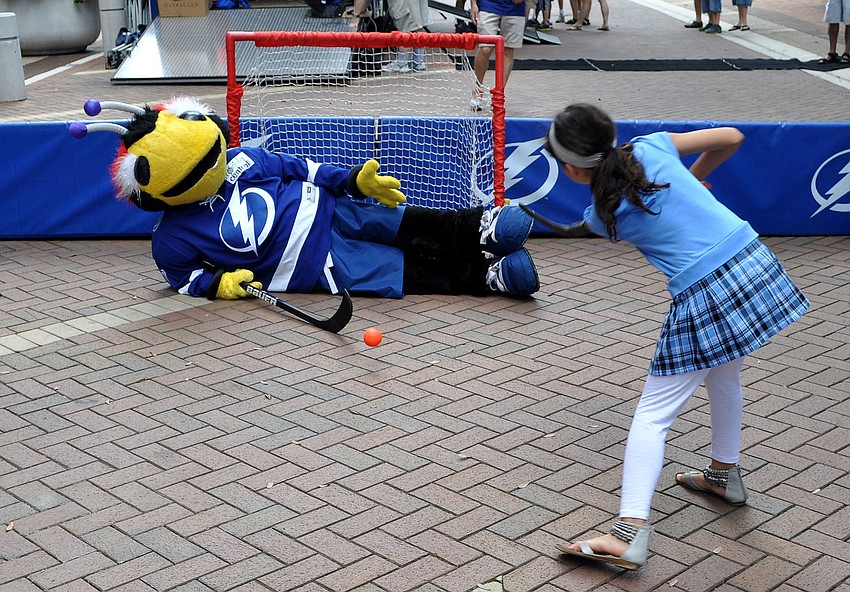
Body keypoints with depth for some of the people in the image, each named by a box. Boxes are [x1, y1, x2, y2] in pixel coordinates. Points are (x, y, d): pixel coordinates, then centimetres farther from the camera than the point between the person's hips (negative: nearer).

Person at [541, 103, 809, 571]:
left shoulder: (603, 215, -6)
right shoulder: (651, 147, 1)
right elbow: (731, 137, 11)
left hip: (704, 297, -6)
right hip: (755, 266, 6)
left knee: (653, 414, -1)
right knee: (724, 374, 30)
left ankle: (630, 533, -11)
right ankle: (725, 475, 48)